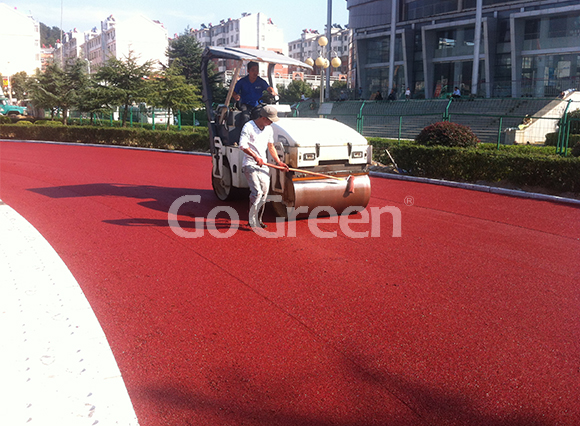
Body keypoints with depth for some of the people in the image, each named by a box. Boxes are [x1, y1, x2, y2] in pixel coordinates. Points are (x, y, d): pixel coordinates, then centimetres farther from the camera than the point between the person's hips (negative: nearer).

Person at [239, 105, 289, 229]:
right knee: (257, 192, -17)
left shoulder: (269, 129, 13)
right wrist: (256, 157, -27)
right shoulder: (248, 127, -9)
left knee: (264, 193, 3)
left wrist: (278, 162, 17)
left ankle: (258, 220, 16)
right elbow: (243, 146, -20)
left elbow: (271, 147, 24)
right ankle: (252, 220, -5)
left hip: (263, 165, 7)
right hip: (250, 164, -7)